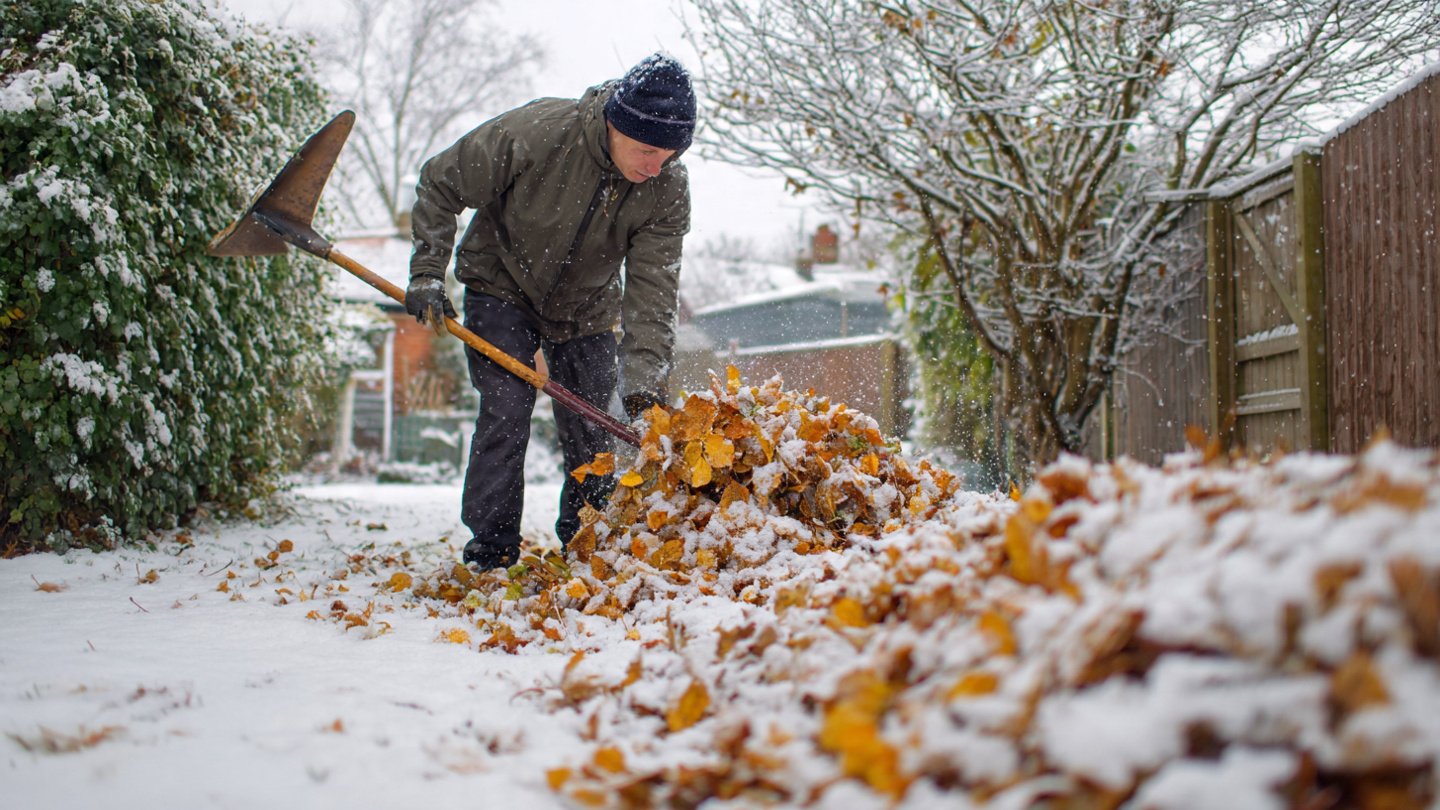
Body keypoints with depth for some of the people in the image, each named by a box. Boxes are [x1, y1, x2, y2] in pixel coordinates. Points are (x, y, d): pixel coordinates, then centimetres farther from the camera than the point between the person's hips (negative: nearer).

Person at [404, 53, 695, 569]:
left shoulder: (669, 190, -22)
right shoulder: (532, 133, -31)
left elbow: (653, 285, -23)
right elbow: (439, 185, -17)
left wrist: (644, 375, -35)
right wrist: (427, 275, -21)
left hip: (587, 309, 3)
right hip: (502, 290, -3)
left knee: (590, 434, 2)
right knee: (506, 413, -15)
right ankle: (491, 555, -6)